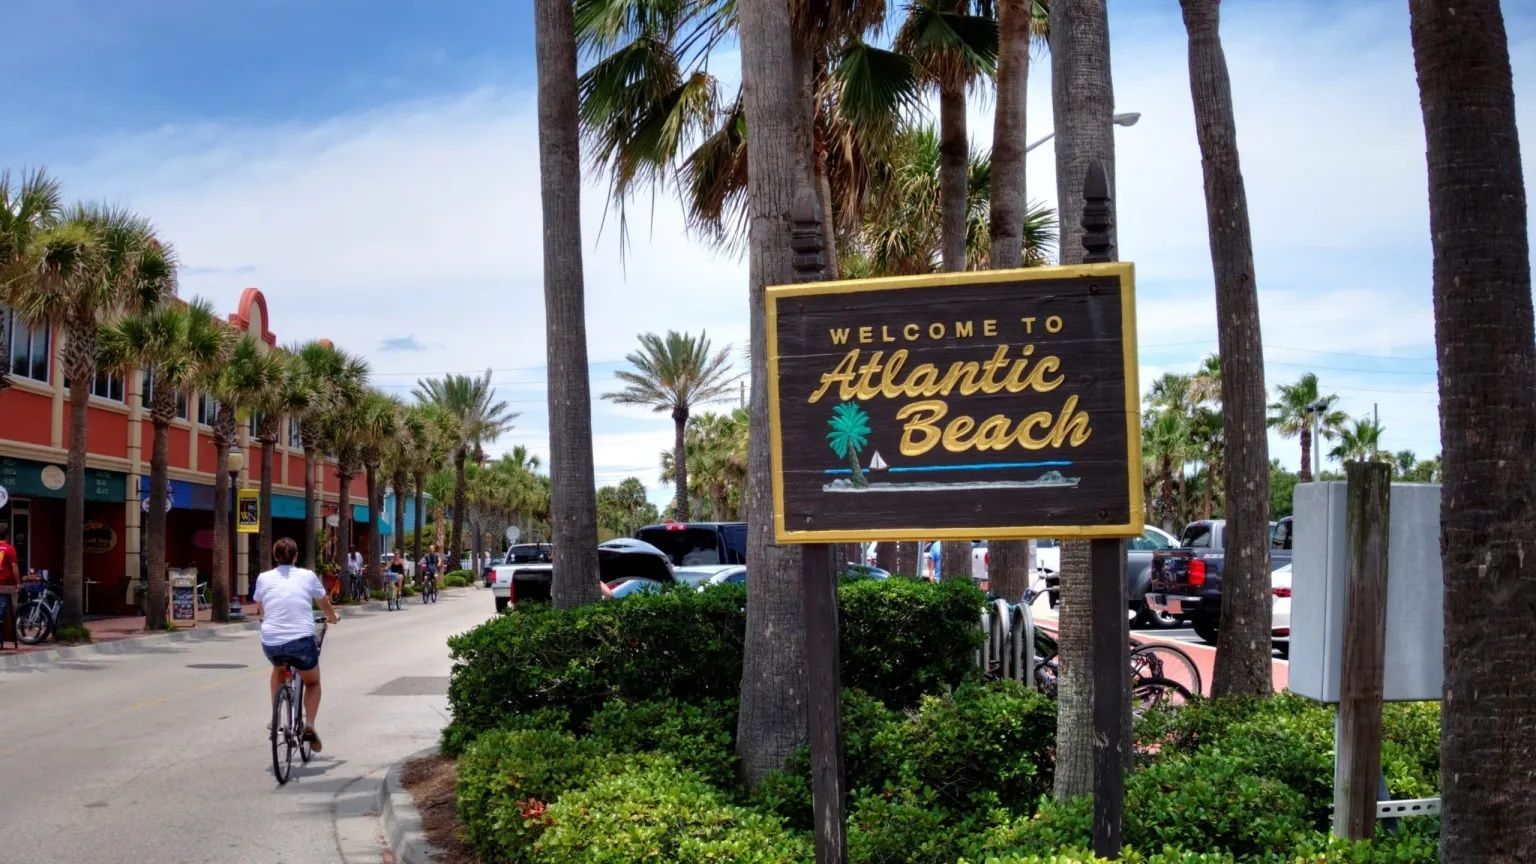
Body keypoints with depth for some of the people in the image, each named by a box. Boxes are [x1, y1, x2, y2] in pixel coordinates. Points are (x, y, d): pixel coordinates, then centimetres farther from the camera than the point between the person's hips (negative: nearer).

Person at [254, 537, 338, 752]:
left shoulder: (264, 578, 9)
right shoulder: (307, 576, 7)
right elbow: (325, 605, 22)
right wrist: (333, 618, 44)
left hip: (270, 643, 2)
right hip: (302, 641, -2)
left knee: (278, 669, 36)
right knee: (313, 683, 24)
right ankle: (309, 725, 3)